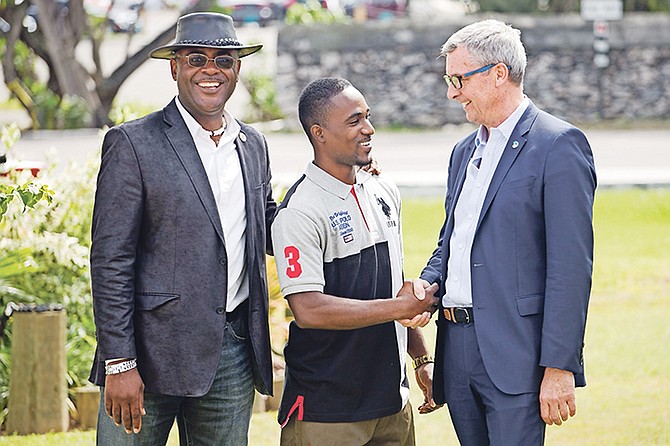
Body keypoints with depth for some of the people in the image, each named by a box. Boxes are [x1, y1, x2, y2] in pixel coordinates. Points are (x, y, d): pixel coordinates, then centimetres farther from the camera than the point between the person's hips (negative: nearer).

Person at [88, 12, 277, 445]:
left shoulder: (253, 145, 13)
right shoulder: (133, 144, -5)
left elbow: (270, 231, 21)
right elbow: (110, 261, -9)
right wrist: (119, 364, -15)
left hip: (235, 356, 5)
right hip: (155, 352, -5)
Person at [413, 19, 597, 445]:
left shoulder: (559, 145, -8)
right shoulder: (465, 151, 19)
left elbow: (571, 265, -13)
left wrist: (559, 367, -17)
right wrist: (426, 286, 3)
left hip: (515, 354, -8)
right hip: (459, 346, 8)